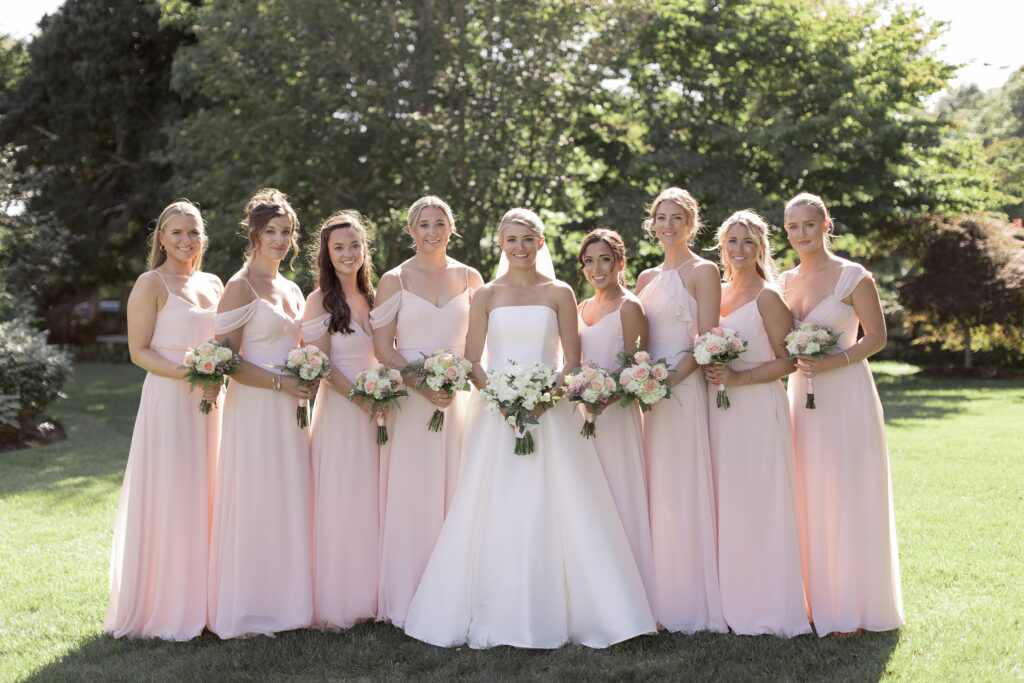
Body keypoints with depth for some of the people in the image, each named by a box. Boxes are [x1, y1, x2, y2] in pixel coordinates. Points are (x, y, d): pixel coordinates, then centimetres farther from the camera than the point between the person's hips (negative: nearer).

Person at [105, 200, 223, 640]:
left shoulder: (214, 284, 14)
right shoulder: (151, 284, -4)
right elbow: (138, 351, -9)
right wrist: (187, 374, -22)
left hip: (211, 404, 6)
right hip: (168, 402, -6)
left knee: (205, 500, 10)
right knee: (167, 501, -3)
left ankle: (201, 601, 20)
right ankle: (164, 607, 8)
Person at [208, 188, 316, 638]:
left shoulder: (292, 290, 15)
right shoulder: (240, 287, -7)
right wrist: (279, 383, -17)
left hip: (290, 412, 7)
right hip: (254, 410, -7)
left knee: (289, 505, 10)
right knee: (254, 505, -2)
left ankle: (285, 600, 21)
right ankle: (246, 610, 9)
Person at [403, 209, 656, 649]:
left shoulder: (559, 293, 6)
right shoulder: (486, 296, 8)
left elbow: (572, 360, 3)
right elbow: (471, 361, 4)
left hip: (549, 410, -1)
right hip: (495, 411, 1)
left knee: (550, 510, -3)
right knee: (495, 511, -1)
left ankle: (549, 615, 5)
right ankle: (494, 616, 8)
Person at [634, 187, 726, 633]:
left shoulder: (703, 271, -1)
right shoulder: (647, 278, 17)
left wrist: (670, 378, -19)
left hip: (684, 390, -6)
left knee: (683, 491, -6)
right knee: (654, 492, 6)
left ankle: (693, 605, 3)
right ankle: (661, 600, 14)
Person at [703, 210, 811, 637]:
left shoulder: (767, 297, -6)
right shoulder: (716, 294, 13)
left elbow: (787, 361, -9)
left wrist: (737, 378, -17)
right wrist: (710, 371, 4)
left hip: (758, 409, -6)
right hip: (720, 410, 6)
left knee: (757, 505, -3)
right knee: (726, 505, 7)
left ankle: (765, 610, 8)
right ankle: (732, 604, 16)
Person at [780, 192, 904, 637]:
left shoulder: (854, 277, -5)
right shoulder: (785, 282, 11)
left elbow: (876, 338, -6)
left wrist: (832, 362, -19)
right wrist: (795, 360, -2)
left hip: (846, 396, -5)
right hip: (802, 395, 5)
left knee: (848, 499, -2)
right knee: (808, 499, 5)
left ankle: (852, 609, 9)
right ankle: (818, 601, 15)